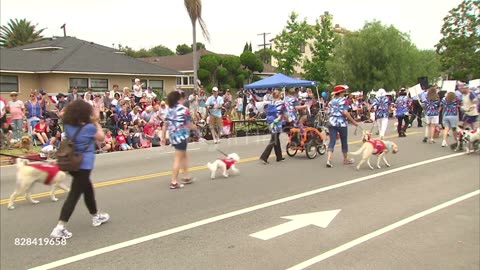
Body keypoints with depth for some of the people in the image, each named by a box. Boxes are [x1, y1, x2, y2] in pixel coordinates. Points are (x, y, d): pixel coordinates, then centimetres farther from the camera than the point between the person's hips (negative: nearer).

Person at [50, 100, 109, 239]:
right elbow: (102, 138, 1)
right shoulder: (89, 127, -15)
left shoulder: (68, 126, 1)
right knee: (74, 195, -6)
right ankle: (59, 228, -9)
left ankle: (96, 216, 40)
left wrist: (92, 122, 11)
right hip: (84, 164, -8)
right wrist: (96, 122, 3)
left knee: (88, 188, 24)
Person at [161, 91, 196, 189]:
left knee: (184, 155, 22)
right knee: (178, 158, -1)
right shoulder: (184, 110, -10)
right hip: (181, 136, -7)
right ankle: (174, 182, 2)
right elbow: (190, 125, -9)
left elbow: (165, 125, 9)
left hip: (173, 136, 7)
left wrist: (163, 138, 15)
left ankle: (186, 177, 30)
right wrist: (195, 127, 12)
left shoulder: (170, 110, 10)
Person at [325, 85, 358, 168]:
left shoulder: (331, 101, 11)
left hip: (332, 122, 4)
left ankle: (328, 160, -16)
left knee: (332, 141, 0)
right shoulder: (343, 100, -7)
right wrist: (353, 121, -11)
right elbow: (345, 113, -16)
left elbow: (331, 112, 9)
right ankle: (346, 159, 27)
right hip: (341, 123, -4)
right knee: (344, 141, 12)